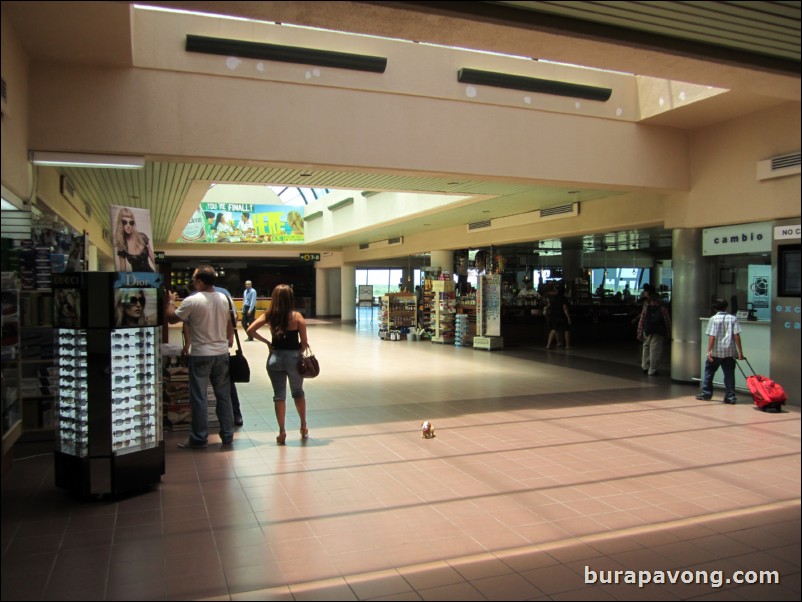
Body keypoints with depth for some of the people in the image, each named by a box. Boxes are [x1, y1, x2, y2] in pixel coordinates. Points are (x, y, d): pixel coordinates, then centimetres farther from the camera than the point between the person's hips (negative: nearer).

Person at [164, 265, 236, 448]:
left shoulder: (192, 301, -14)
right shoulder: (223, 299, 3)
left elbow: (171, 318, -3)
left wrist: (169, 301, 14)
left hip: (201, 355, -5)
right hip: (222, 353, 5)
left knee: (199, 398, 3)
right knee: (224, 395, 11)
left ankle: (199, 438, 9)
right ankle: (227, 435, 18)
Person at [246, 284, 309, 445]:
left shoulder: (269, 315, -3)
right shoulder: (297, 316, -10)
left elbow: (250, 330, -6)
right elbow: (304, 343, -10)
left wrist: (266, 342, 1)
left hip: (275, 358, 1)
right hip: (293, 357, -1)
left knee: (279, 395, 9)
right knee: (298, 392, 20)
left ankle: (282, 432, 11)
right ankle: (303, 427, 28)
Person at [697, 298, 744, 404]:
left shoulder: (713, 319, -5)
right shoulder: (733, 319, 2)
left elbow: (712, 336, -11)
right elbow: (736, 335, -3)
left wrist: (709, 350, -11)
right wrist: (740, 351, -2)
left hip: (715, 352, -2)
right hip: (729, 352, 2)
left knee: (709, 371, 13)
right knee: (729, 374, 5)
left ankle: (706, 393, 18)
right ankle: (730, 396, 4)